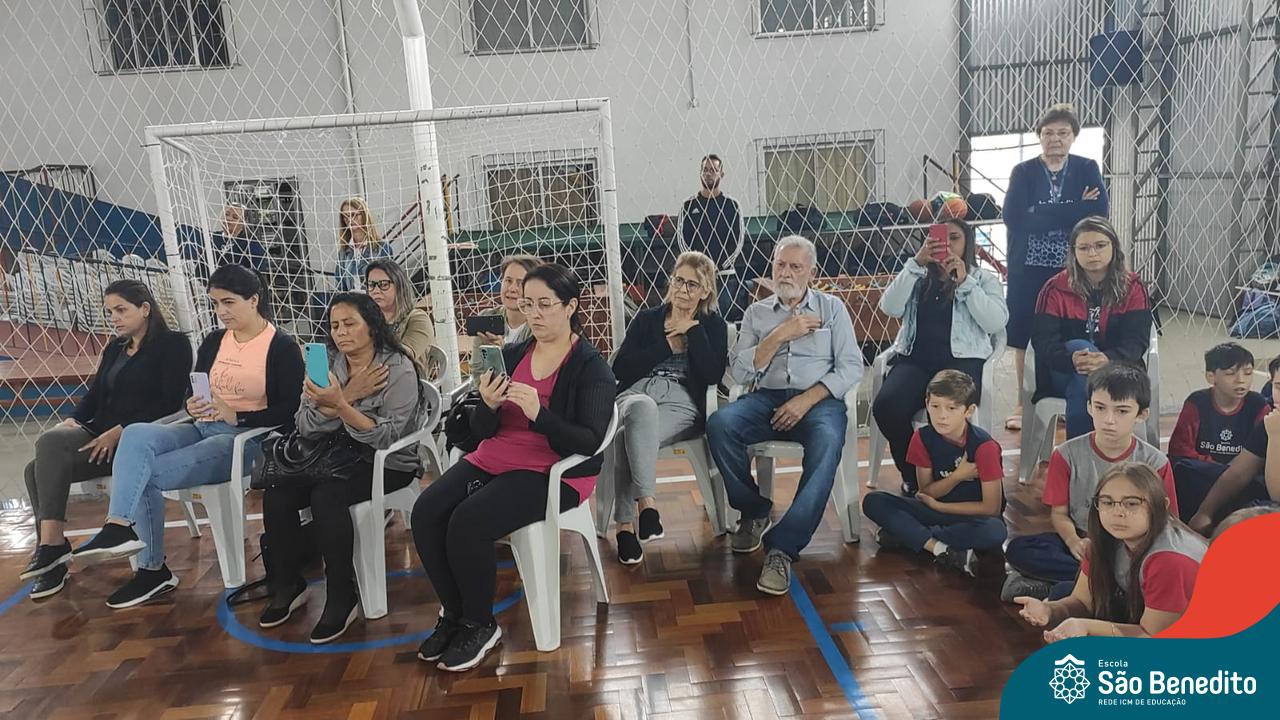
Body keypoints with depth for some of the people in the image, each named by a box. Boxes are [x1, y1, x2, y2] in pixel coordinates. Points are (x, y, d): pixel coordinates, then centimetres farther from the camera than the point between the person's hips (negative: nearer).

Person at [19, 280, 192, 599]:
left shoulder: (173, 344, -2)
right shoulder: (114, 348, 23)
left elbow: (170, 403, -12)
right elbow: (95, 394, 18)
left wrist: (119, 431, -20)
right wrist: (71, 421, -4)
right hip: (100, 437, 8)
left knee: (50, 442, -28)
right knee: (36, 470, -17)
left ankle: (52, 546, -29)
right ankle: (51, 563, -16)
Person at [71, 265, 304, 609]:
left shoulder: (282, 347, -5)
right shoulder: (213, 341, 15)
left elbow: (290, 410, -12)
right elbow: (193, 394, 16)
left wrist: (237, 417, -20)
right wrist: (192, 406, -8)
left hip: (247, 440, -6)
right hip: (203, 429, 6)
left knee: (144, 475, -21)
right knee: (135, 434, -23)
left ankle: (153, 570, -11)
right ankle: (119, 527, -24)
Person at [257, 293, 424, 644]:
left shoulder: (398, 368, -11)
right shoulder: (327, 364, 5)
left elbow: (388, 437, -20)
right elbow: (305, 426, -4)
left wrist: (341, 404, -31)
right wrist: (348, 395, -19)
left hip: (387, 464, -6)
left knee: (326, 496, -30)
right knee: (275, 495, -16)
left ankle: (342, 596, -13)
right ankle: (288, 585, 6)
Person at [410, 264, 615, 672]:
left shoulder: (591, 368, -6)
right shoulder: (512, 356, 8)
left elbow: (589, 443, -15)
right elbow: (482, 432, 6)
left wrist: (538, 413, -29)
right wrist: (488, 406, -17)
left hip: (554, 472, -6)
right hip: (495, 458, 6)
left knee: (467, 523, -26)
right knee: (425, 513, -17)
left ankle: (480, 626, -2)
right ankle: (454, 613, 4)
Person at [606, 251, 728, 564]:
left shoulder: (713, 325, 16)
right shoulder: (646, 319, 20)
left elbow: (713, 375, -2)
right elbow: (620, 369, 5)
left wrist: (692, 330, 0)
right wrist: (667, 343, 3)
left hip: (682, 402, -1)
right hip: (635, 395, 2)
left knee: (626, 436, -35)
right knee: (642, 407, -39)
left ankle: (625, 522, -31)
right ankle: (646, 501, -34)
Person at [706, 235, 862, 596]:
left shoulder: (832, 308, 13)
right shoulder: (756, 313, 16)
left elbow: (851, 367, 2)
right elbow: (740, 371, 5)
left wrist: (806, 400, -12)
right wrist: (779, 335, -6)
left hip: (819, 399, -2)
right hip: (766, 398, 2)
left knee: (827, 444, -37)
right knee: (719, 424, -30)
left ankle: (782, 547, -34)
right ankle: (754, 511, -7)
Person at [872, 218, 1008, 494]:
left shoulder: (984, 279, 18)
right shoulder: (918, 277, 23)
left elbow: (996, 322, 0)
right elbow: (890, 307, 2)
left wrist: (965, 282, -6)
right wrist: (916, 263, -4)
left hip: (961, 359, -2)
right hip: (915, 358, 2)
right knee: (886, 406, -30)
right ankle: (913, 475, -4)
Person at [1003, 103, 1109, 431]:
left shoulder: (1087, 169, 5)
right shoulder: (1023, 172, 1)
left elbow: (1100, 213, -8)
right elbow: (1014, 218, -15)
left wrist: (1041, 215, -18)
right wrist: (1075, 210, -15)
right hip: (1029, 267, 0)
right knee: (1025, 336, 4)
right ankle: (1024, 402, 17)